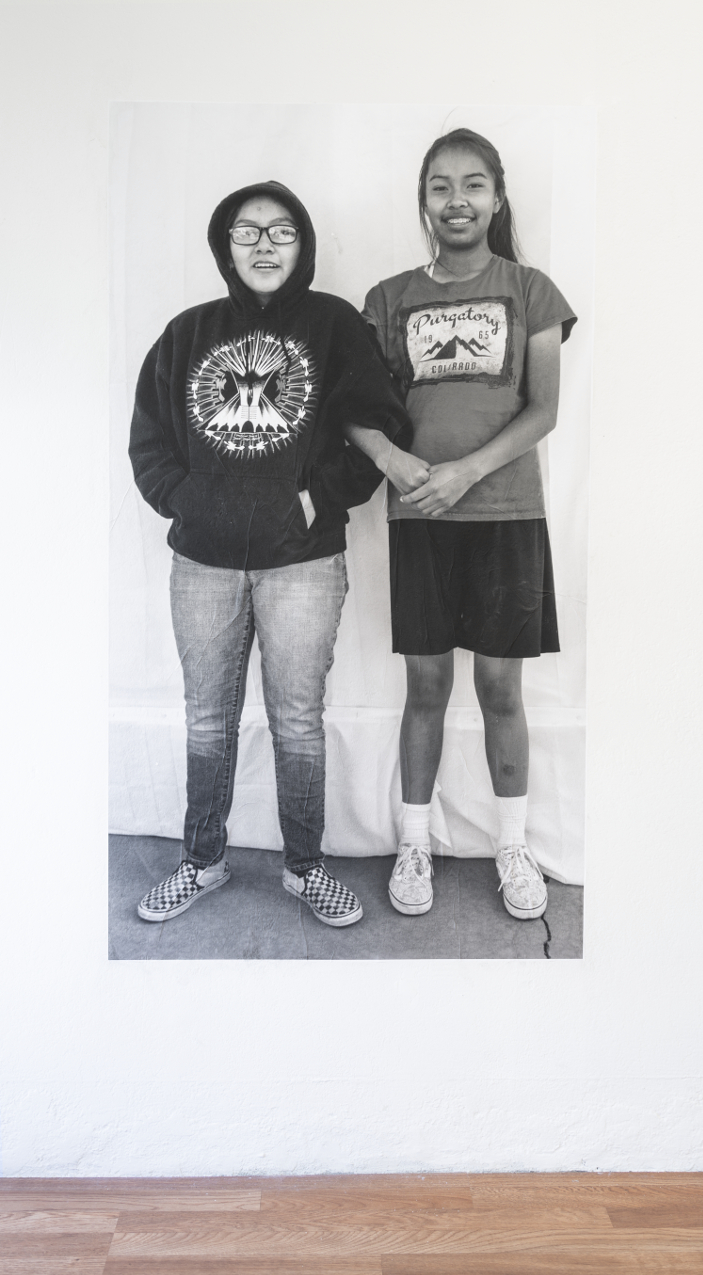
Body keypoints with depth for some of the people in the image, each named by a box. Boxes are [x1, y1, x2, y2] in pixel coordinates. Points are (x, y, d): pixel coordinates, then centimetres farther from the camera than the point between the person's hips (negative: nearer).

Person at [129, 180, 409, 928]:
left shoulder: (333, 325, 3)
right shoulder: (188, 334, 9)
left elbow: (378, 424, -2)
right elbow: (149, 440, 10)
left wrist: (321, 496, -12)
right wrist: (189, 501, -5)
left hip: (302, 559, -2)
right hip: (203, 562, 3)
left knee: (298, 720, 5)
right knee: (208, 719, 11)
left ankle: (304, 867, 22)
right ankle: (202, 862, 28)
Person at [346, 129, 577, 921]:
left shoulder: (529, 291, 5)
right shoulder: (391, 299, 8)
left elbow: (543, 410, -2)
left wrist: (466, 471, -16)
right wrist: (392, 460, -17)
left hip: (506, 514, -1)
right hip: (417, 518, 1)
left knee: (500, 687, 4)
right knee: (426, 685, 6)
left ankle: (514, 846, 21)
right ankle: (414, 842, 21)